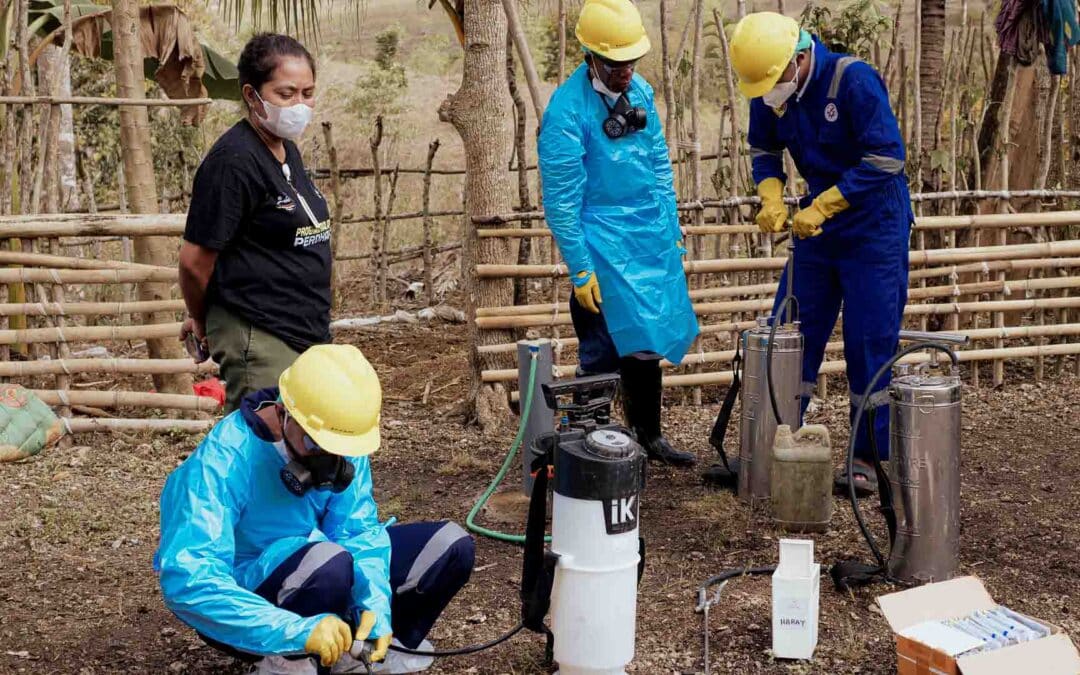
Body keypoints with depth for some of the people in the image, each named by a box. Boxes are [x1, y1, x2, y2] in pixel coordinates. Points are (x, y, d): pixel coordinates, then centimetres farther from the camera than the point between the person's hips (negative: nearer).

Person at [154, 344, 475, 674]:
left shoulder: (341, 439, -11)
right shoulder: (223, 461, -29)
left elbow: (356, 531, -11)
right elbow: (187, 582, -37)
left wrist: (375, 604, -31)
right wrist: (297, 629, -45)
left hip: (310, 577, 6)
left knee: (450, 545, -6)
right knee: (328, 562, -37)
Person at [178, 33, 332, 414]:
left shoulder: (287, 151, 12)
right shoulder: (233, 161, -16)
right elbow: (195, 261, -14)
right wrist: (203, 321, 4)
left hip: (307, 336, 9)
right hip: (258, 342, -9)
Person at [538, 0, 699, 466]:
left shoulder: (639, 91, 4)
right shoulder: (567, 110, -17)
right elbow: (560, 200, -15)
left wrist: (672, 230, 14)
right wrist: (580, 271, -14)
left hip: (653, 240, 7)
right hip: (604, 247, -7)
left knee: (647, 343, 16)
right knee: (604, 353, 0)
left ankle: (648, 436, 30)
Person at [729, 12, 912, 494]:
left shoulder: (854, 80, -23)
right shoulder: (768, 94, -4)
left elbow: (886, 158, -25)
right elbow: (764, 151, 11)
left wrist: (820, 206, -24)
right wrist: (771, 198, -9)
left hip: (873, 232, -6)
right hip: (816, 228, 6)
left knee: (869, 347, -2)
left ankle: (871, 460, 8)